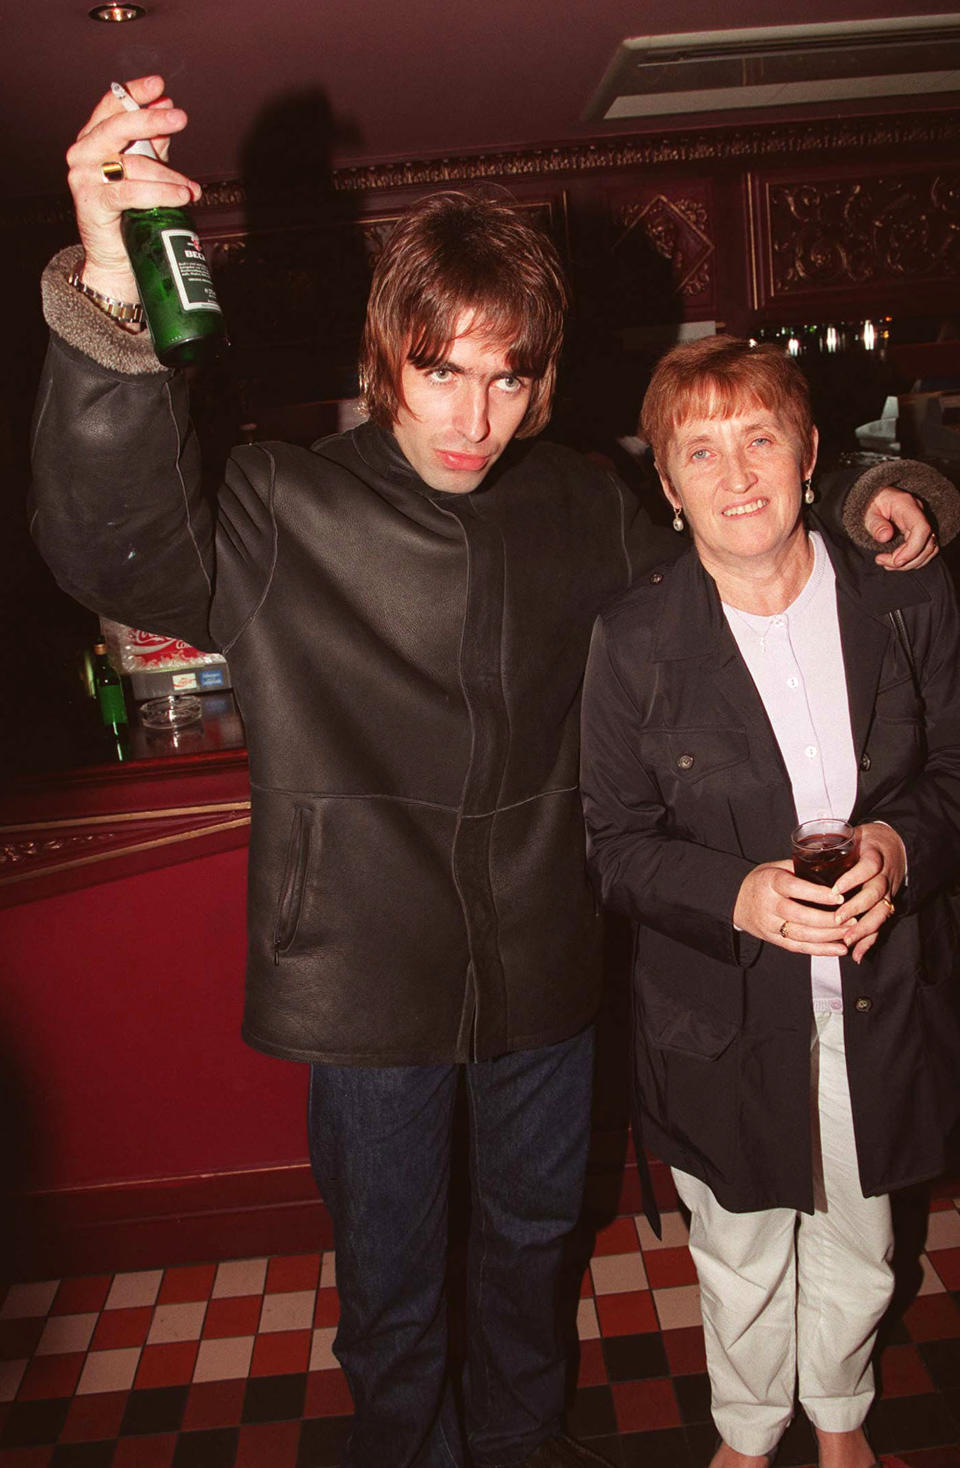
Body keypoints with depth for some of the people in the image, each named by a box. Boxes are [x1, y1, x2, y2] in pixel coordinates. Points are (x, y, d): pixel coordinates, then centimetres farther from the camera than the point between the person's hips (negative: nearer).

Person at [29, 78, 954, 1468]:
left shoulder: (581, 507, -1)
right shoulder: (287, 509, -13)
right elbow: (118, 549, -31)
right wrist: (112, 302, -45)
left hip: (543, 971, 4)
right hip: (368, 980, -3)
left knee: (532, 1235, 27)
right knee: (390, 1278, 18)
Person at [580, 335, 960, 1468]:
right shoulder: (635, 640, -13)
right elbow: (619, 846, -9)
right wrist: (739, 897, -27)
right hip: (723, 1021, -2)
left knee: (857, 1245, 24)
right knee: (742, 1258, 20)